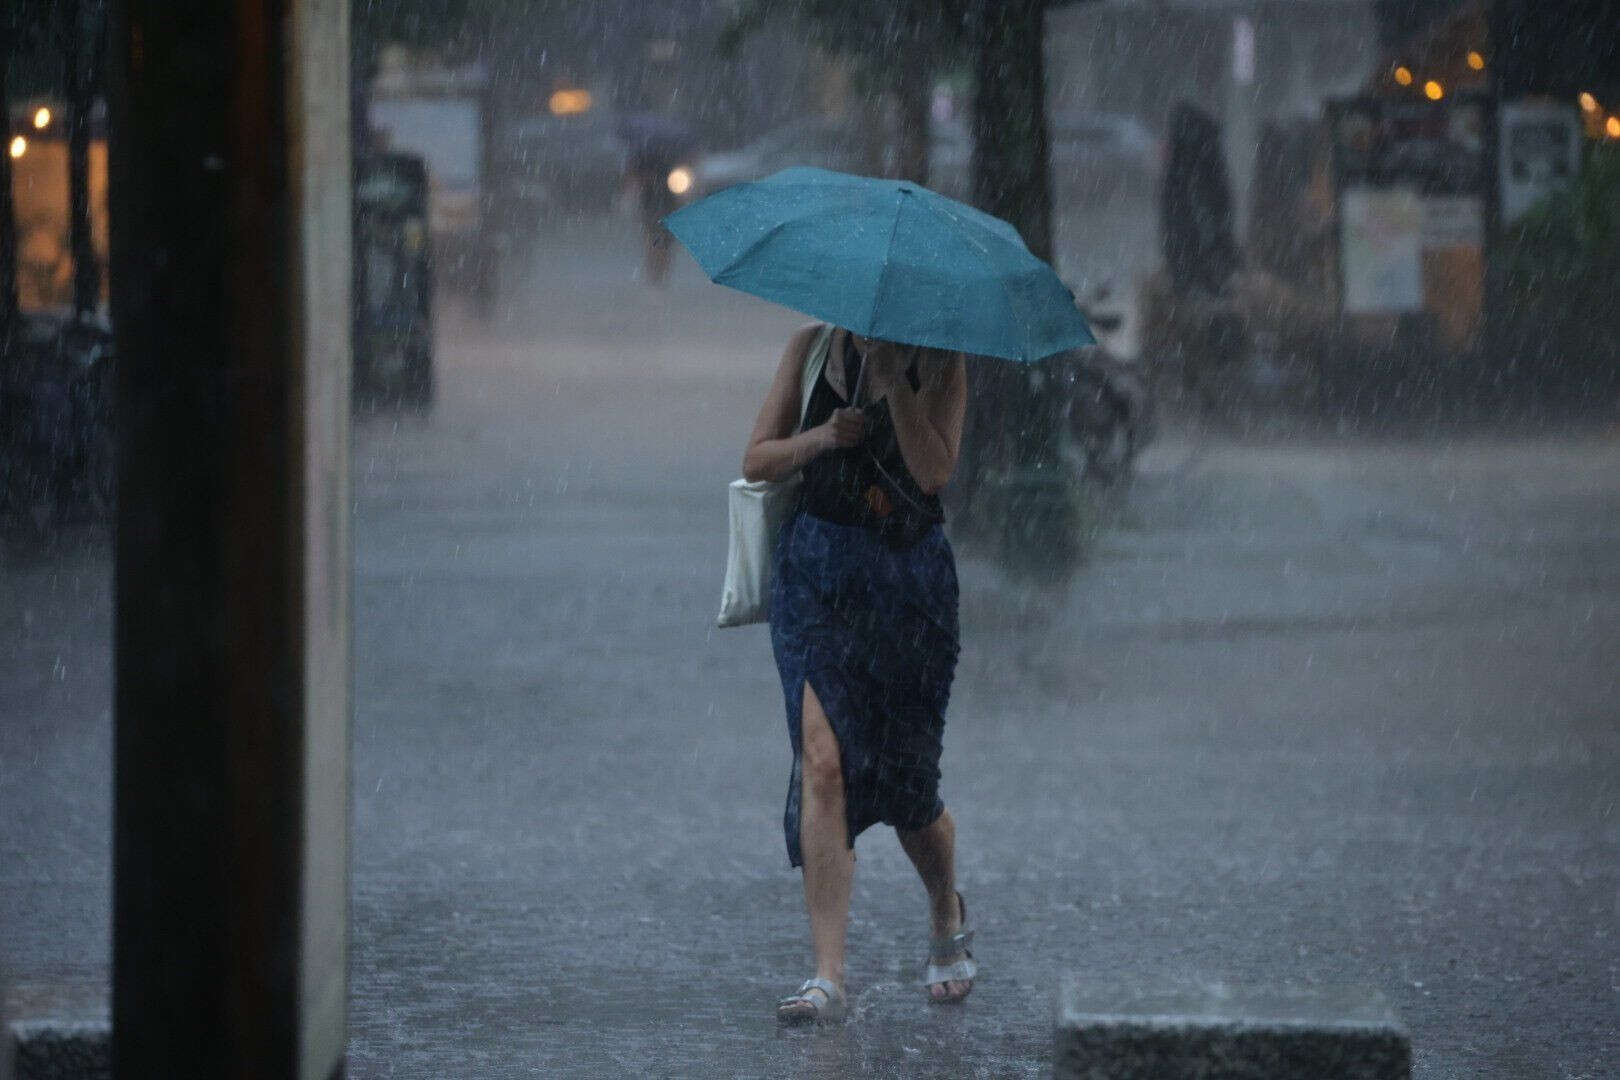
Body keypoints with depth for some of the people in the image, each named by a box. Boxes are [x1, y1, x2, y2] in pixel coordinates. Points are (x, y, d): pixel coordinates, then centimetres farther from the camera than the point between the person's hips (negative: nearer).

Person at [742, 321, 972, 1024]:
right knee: (822, 760, -15)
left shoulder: (939, 365, -1)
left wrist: (895, 380, -19)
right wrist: (824, 436, -12)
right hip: (816, 568, 1)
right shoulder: (813, 348, 5)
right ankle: (828, 977, -17)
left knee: (905, 781, 6)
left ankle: (947, 915, 40)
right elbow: (757, 461, 5)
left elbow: (933, 471, -13)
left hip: (909, 574, -1)